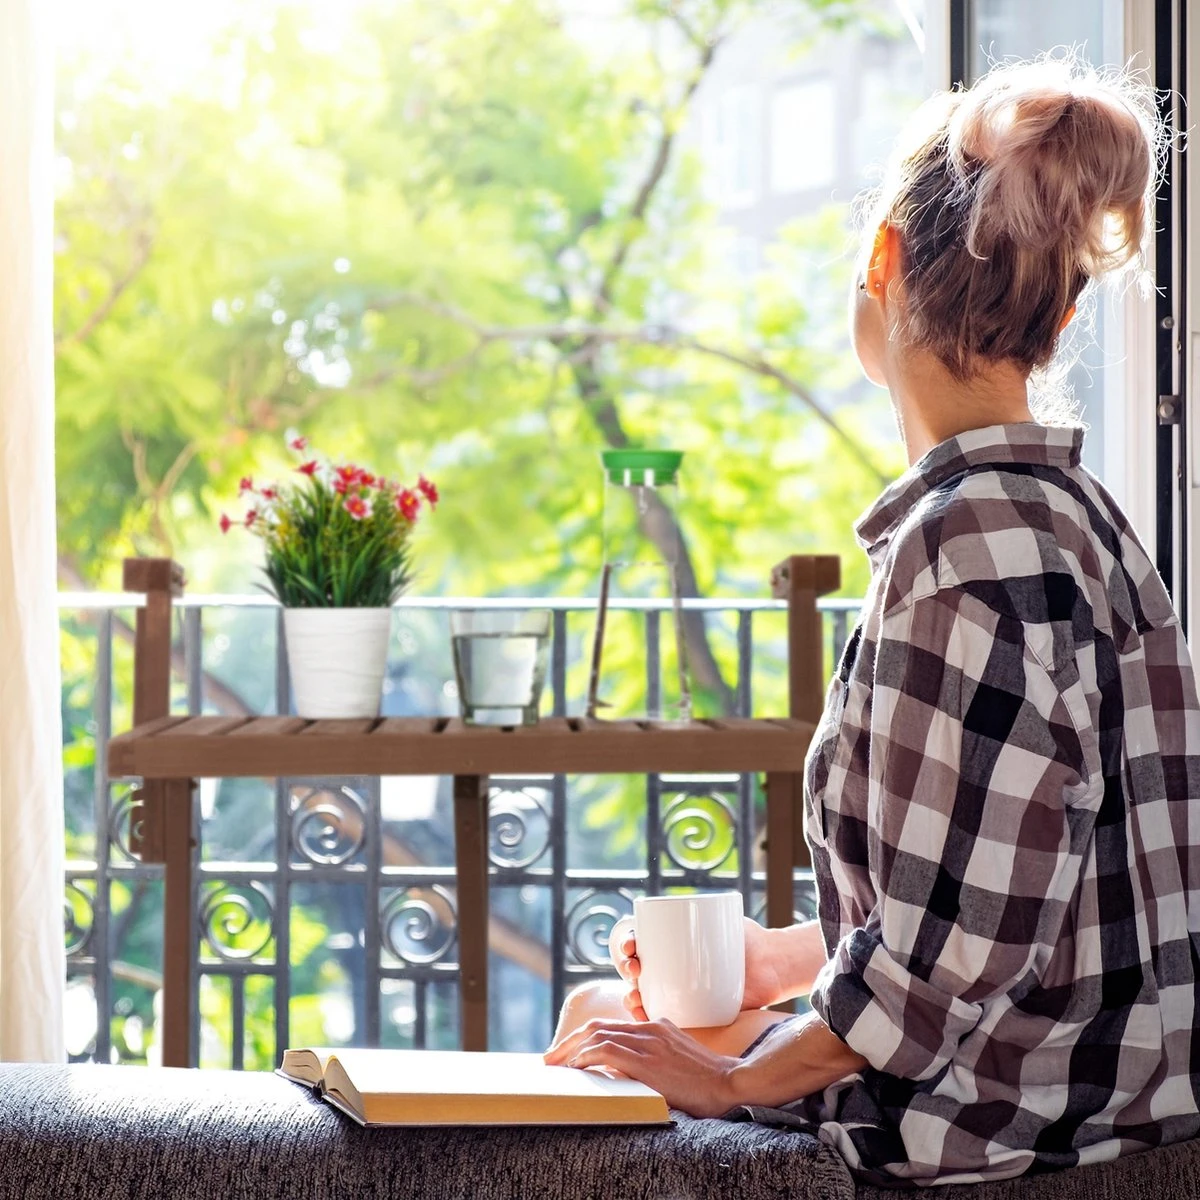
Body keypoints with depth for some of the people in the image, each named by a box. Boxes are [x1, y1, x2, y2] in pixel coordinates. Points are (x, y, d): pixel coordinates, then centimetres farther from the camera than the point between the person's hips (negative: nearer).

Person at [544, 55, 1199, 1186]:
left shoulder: (973, 538, -24)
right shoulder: (1063, 507, 8)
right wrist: (793, 956, 15)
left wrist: (737, 1078, -14)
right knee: (604, 1008, 19)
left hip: (1004, 1123, -9)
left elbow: (960, 941, -26)